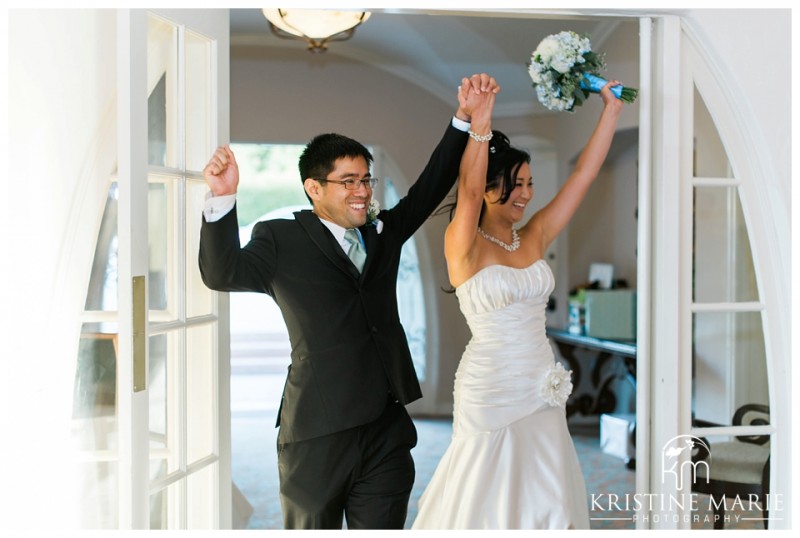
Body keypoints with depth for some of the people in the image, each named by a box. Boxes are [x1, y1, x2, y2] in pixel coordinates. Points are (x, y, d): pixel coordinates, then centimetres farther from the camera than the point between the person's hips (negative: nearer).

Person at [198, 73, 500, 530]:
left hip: (387, 433, 4)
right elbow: (222, 274, -16)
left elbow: (432, 187, 13)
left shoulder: (383, 234, 13)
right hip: (317, 437, -4)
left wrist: (465, 117, 3)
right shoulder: (282, 240, -2)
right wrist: (223, 199, -31)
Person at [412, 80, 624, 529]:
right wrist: (478, 126, -44)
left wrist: (612, 109, 2)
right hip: (491, 391, -6)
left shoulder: (535, 238, 7)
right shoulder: (464, 246, -10)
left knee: (546, 501, 10)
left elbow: (584, 175, 5)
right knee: (490, 501, 5)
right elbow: (469, 190, -29)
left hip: (542, 391, 6)